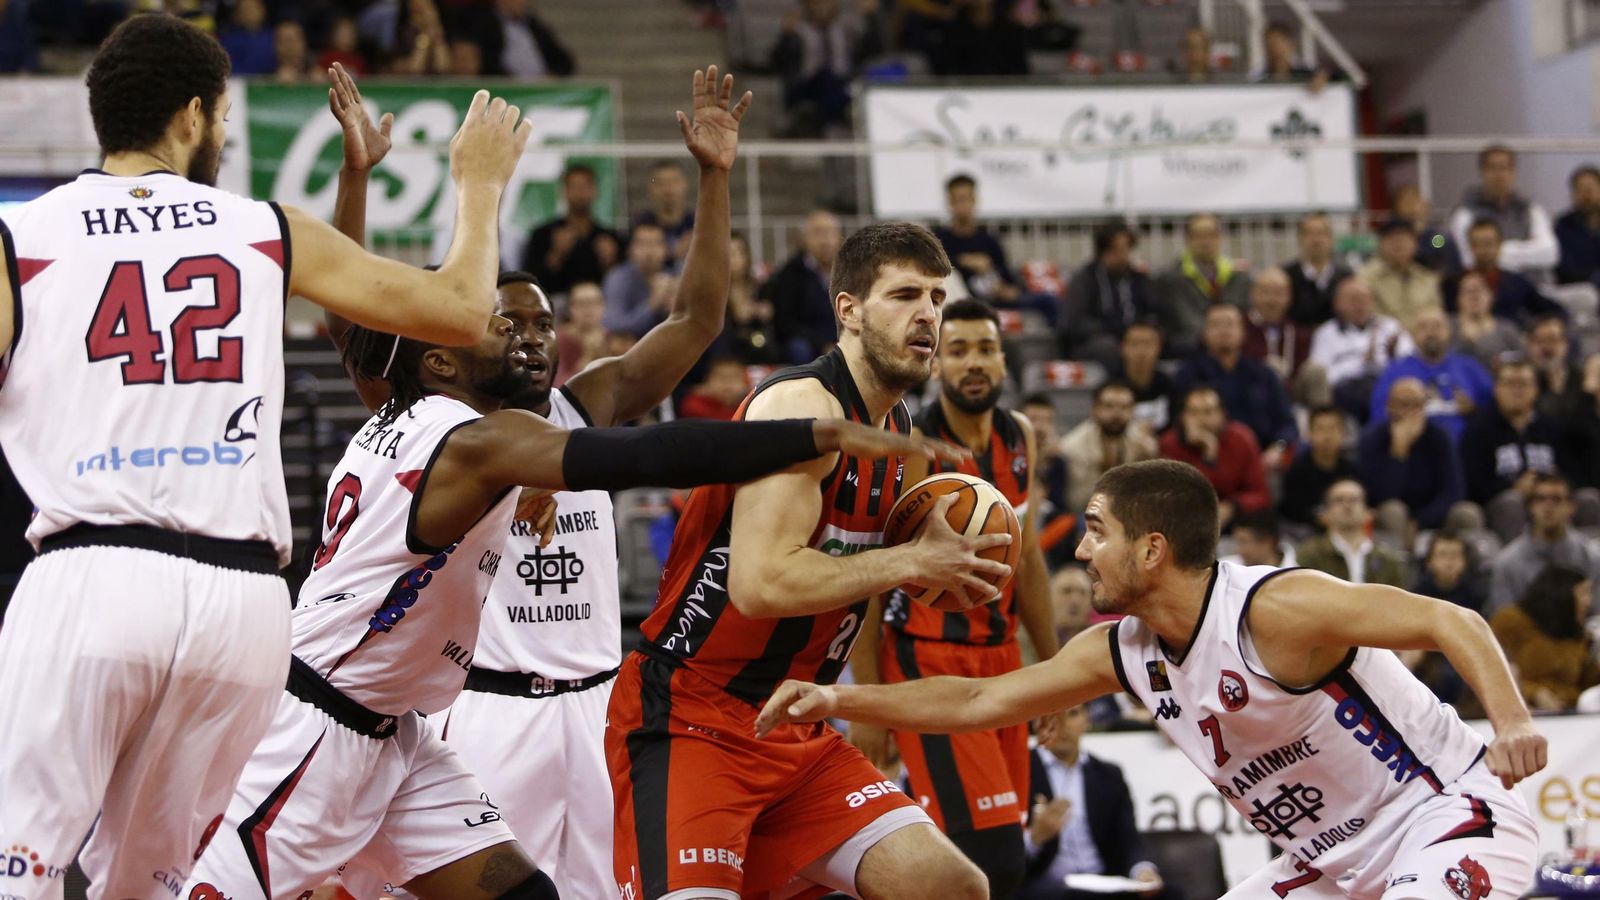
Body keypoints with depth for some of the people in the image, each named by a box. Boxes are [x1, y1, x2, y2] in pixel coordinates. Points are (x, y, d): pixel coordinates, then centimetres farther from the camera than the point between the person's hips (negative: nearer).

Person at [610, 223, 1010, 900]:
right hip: (686, 723, -9)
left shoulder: (898, 433, 12)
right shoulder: (803, 405, -16)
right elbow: (761, 584, -27)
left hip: (797, 737, 9)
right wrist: (912, 562, -18)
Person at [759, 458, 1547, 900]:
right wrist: (840, 699, 2)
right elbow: (978, 702, 8)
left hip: (1449, 812, -9)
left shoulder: (1275, 610, -24)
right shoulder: (1120, 652, 1)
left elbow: (1449, 621, -27)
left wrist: (1511, 719, -43)